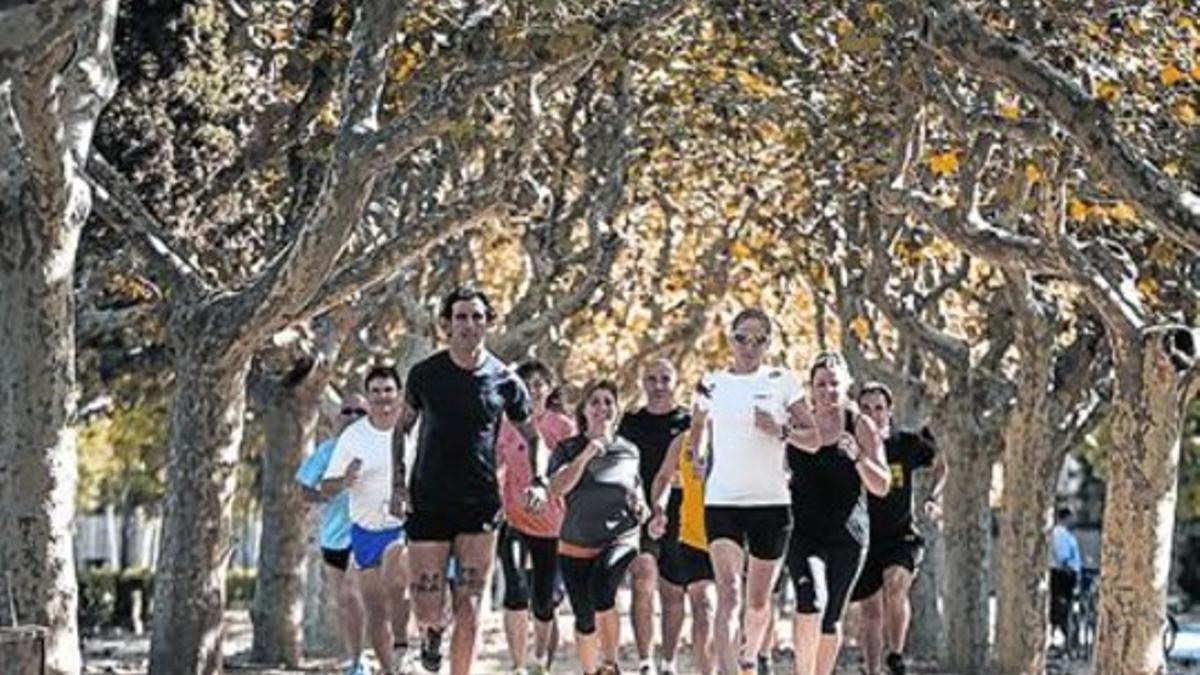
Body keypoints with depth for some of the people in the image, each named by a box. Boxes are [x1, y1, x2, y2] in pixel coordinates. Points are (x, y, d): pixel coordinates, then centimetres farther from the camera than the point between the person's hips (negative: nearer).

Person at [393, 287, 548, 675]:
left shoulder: (505, 381, 1)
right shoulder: (425, 375, 0)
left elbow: (533, 436, 14)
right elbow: (403, 427, 14)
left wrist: (538, 482, -3)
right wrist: (398, 484, 3)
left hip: (480, 506, 0)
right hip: (429, 504, 0)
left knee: (469, 607, -6)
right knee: (428, 609, -1)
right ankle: (432, 631, 36)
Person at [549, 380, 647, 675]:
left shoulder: (629, 451, 10)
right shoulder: (568, 449, 4)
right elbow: (557, 488, -12)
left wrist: (641, 507, 2)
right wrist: (586, 454, -17)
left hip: (619, 538, -1)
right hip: (576, 546, 1)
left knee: (601, 589, -30)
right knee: (585, 617, 3)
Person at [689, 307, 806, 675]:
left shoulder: (783, 382, 2)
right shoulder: (711, 383, 7)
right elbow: (697, 426, 26)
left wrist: (780, 430, -16)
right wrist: (697, 456, 10)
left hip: (771, 501, 0)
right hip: (722, 502, 0)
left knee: (758, 598, 11)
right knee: (729, 593, -17)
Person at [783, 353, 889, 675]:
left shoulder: (860, 425, -1)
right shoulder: (799, 420, 1)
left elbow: (882, 486, -3)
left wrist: (857, 455, -19)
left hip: (848, 535, 1)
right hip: (804, 532, -1)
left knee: (831, 619, 9)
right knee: (811, 601, -24)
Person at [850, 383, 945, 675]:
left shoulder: (907, 444, -3)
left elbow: (940, 464, 15)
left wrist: (934, 498, 2)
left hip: (900, 536, -1)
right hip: (864, 538, 2)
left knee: (895, 585, -28)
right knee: (871, 611, 6)